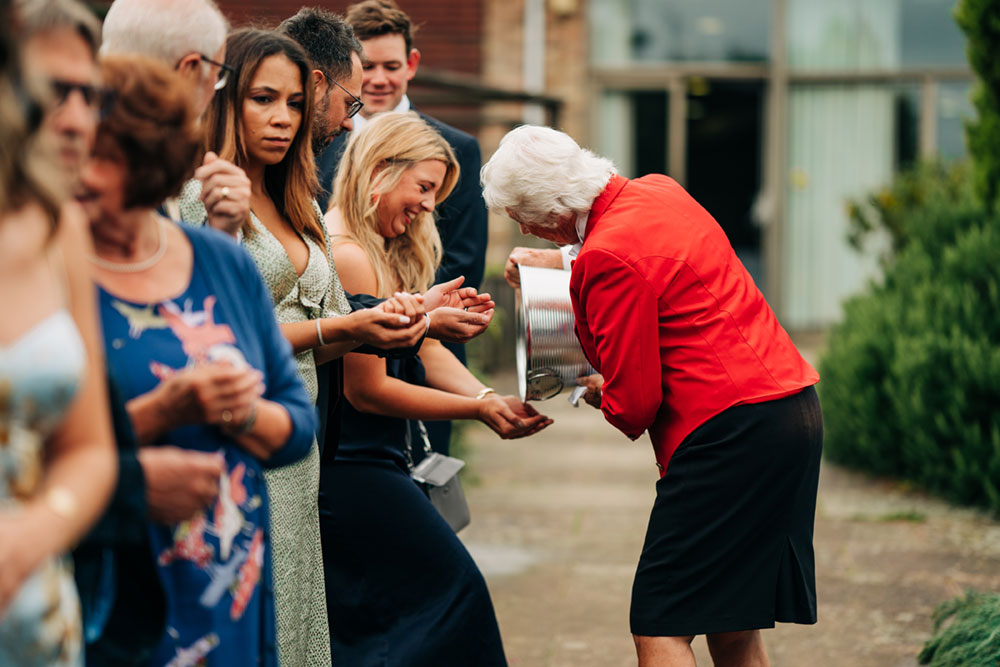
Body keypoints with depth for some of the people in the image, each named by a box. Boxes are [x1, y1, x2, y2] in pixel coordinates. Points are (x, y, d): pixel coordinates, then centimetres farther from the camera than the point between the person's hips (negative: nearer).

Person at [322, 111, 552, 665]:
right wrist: (478, 410, -14)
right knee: (451, 587, -8)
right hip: (353, 468, -10)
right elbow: (367, 390, -18)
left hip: (375, 460, 10)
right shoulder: (349, 257, -19)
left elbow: (427, 350, 10)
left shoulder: (393, 254, 13)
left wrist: (488, 397, -8)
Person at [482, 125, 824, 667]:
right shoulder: (657, 191, 10)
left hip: (733, 432, -10)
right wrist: (563, 269, 30)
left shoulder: (610, 257, -18)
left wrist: (601, 394, 9)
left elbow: (634, 402, -12)